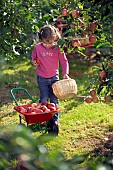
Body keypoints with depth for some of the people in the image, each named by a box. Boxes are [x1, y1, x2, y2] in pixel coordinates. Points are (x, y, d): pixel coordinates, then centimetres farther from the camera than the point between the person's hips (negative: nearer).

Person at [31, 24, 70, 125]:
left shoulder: (58, 49, -11)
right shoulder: (38, 47, -9)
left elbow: (64, 61, -7)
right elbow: (33, 57, 10)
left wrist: (65, 73, -20)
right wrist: (33, 62, -13)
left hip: (54, 77, 1)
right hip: (42, 78, 0)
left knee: (54, 99, 7)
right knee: (44, 99, 0)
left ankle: (54, 119, 18)